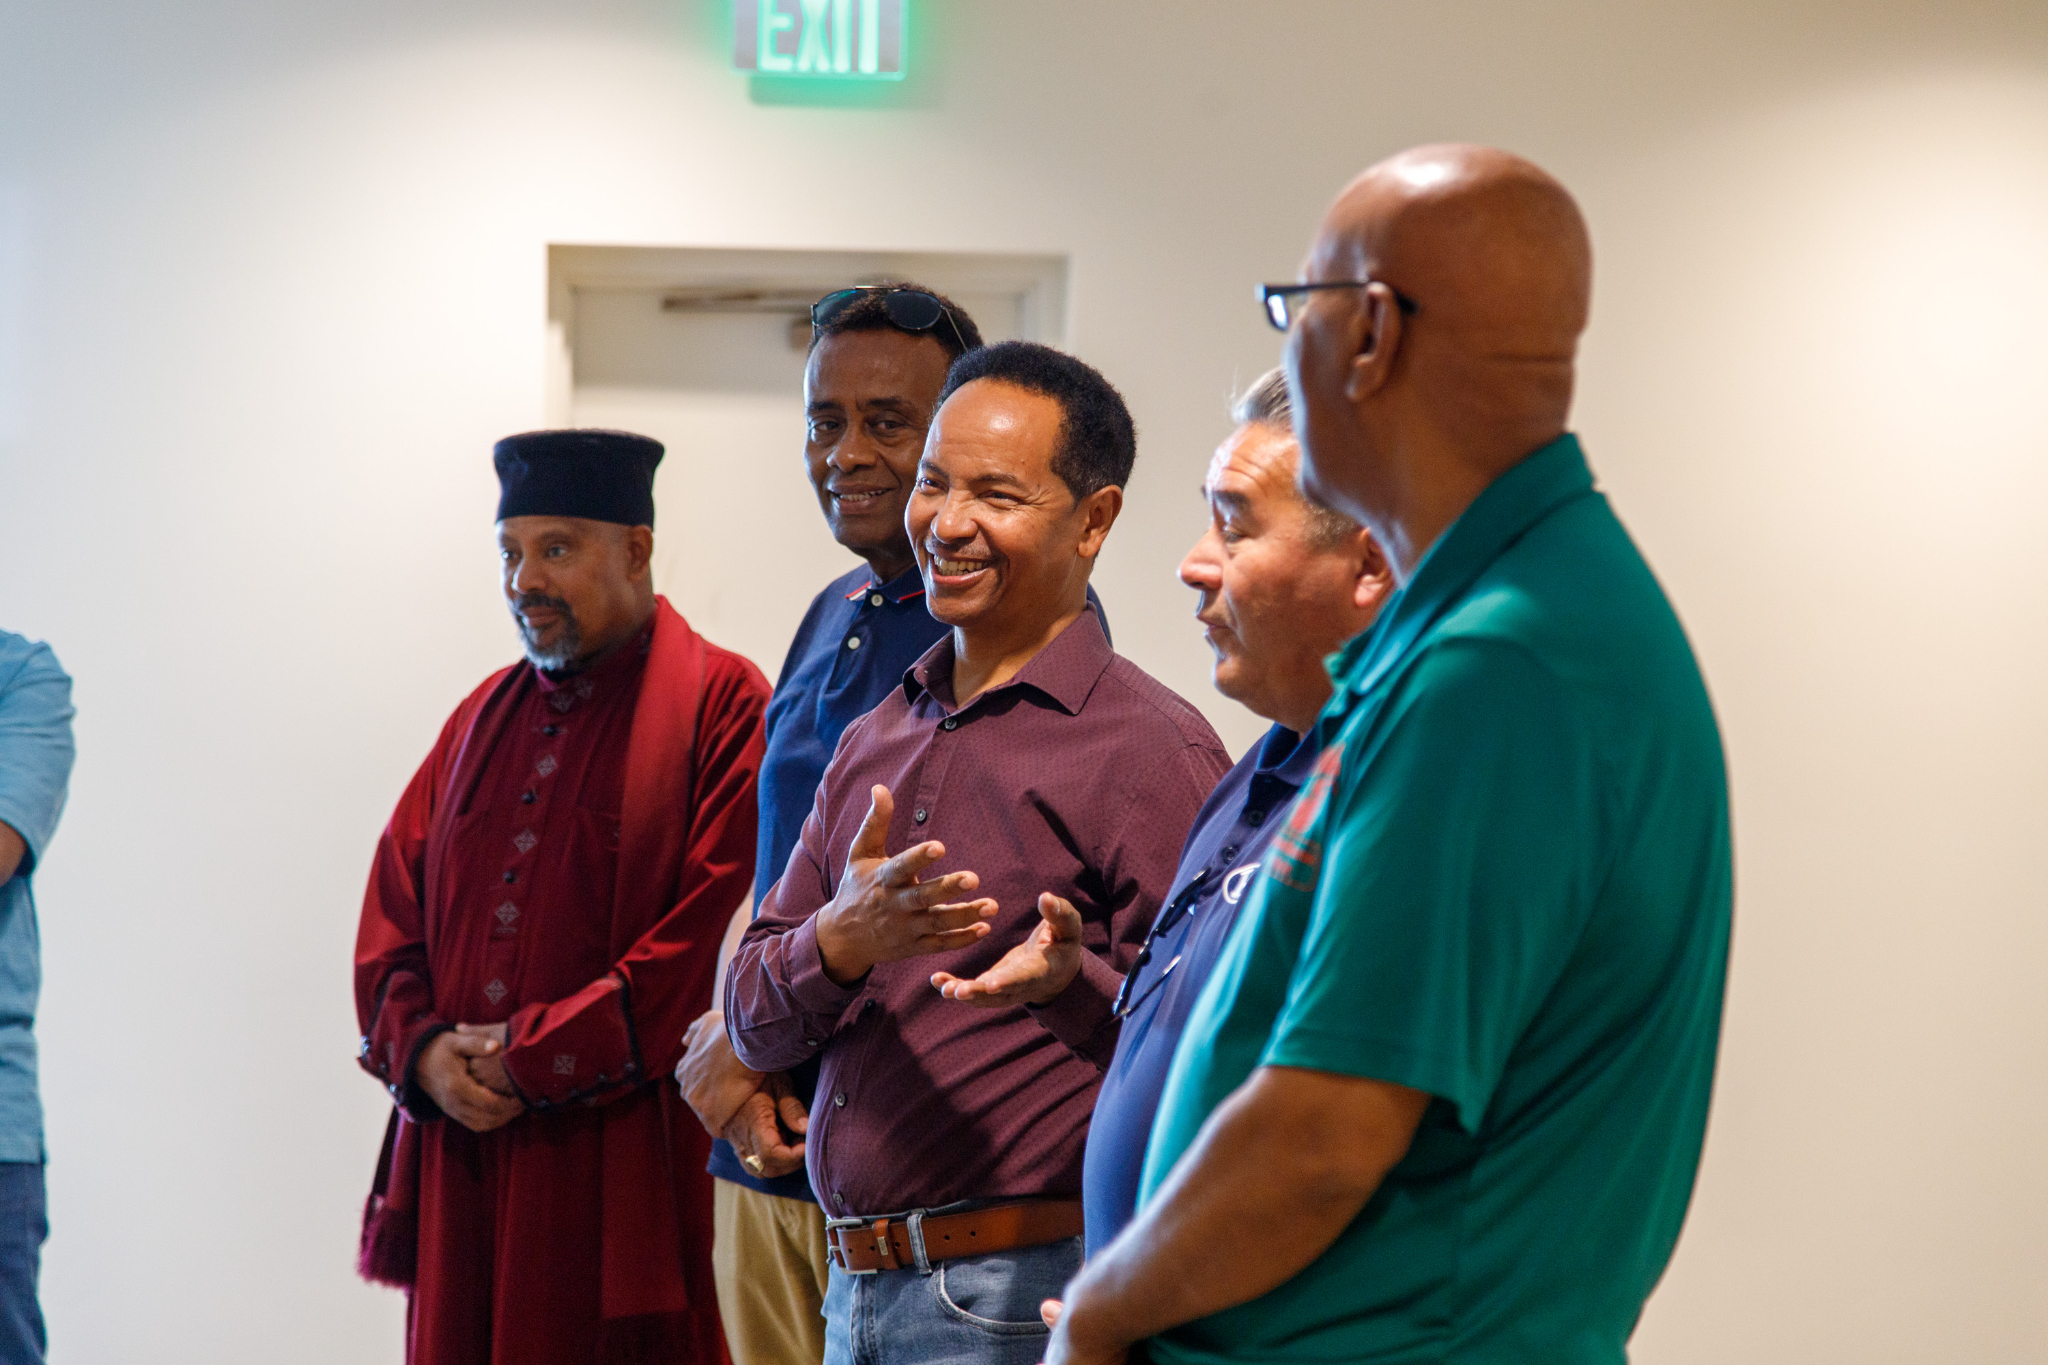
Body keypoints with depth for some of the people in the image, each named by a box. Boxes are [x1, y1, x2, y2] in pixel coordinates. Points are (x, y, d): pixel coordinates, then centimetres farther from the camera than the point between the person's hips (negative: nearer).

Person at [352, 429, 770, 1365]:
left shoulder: (721, 705, -3)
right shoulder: (484, 716, 17)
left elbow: (715, 930, -13)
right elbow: (392, 910, 15)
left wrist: (534, 1057, -12)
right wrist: (423, 1049, -4)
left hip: (622, 1155, -5)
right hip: (461, 1140, 6)